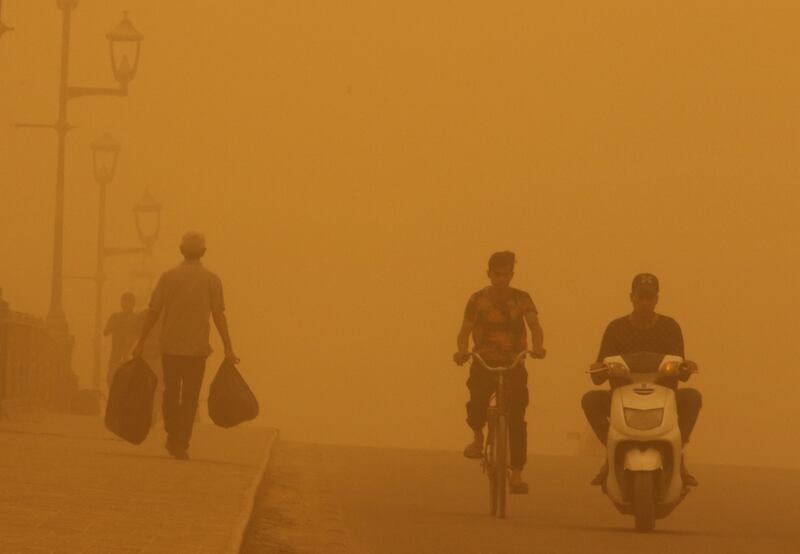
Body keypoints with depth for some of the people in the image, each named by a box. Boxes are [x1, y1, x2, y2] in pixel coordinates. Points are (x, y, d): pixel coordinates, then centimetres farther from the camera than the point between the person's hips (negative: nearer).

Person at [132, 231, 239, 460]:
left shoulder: (168, 277, -1)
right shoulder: (212, 280, -2)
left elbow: (153, 312, -2)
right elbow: (219, 315, -5)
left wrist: (141, 342, 4)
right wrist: (228, 349, -1)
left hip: (170, 347, 1)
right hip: (197, 348, -1)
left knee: (171, 394, 16)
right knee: (189, 398, 3)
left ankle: (173, 438, 20)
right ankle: (181, 444, -2)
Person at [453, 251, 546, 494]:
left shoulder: (521, 299, 2)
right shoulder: (478, 299, 1)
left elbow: (534, 326, -10)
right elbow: (465, 331, -5)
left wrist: (537, 346, -32)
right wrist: (462, 351, -27)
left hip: (514, 364, 1)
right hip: (485, 363, -1)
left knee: (517, 419, -11)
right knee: (477, 399, -28)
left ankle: (517, 474, -6)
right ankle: (477, 436, 4)